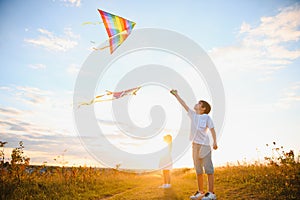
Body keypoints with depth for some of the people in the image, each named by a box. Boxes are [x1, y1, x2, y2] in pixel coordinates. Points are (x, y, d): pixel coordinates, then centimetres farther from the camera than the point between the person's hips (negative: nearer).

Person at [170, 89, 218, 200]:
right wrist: (176, 95, 22)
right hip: (195, 145, 6)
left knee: (208, 170, -2)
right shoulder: (193, 115, 13)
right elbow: (184, 105, 18)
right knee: (198, 170, 11)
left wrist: (215, 142, -17)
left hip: (204, 145, -6)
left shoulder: (207, 117, -3)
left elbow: (212, 129, -6)